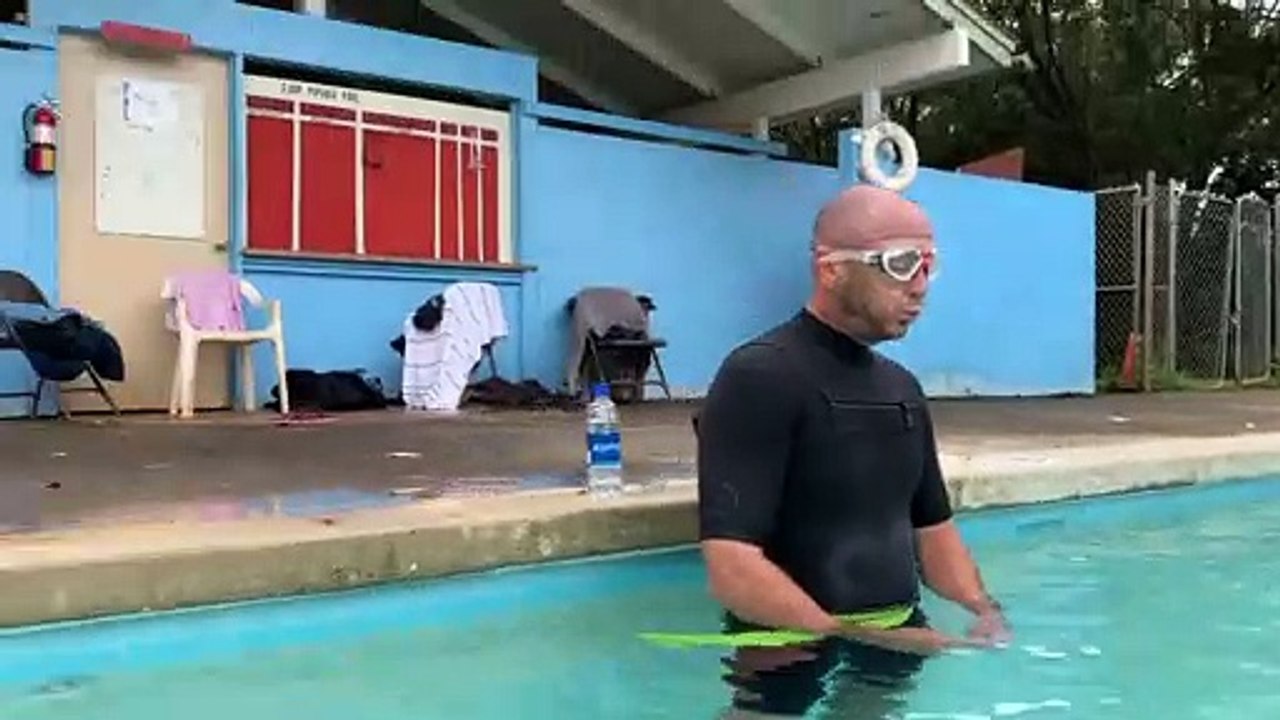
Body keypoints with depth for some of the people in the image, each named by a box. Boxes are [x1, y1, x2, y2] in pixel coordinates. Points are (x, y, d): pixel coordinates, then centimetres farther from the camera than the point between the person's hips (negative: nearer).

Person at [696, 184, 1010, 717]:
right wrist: (857, 640, -29)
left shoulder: (902, 387, 8)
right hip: (793, 666, -8)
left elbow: (930, 527, 15)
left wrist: (981, 607, -3)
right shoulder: (759, 378, -19)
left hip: (896, 649, 8)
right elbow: (733, 571, -27)